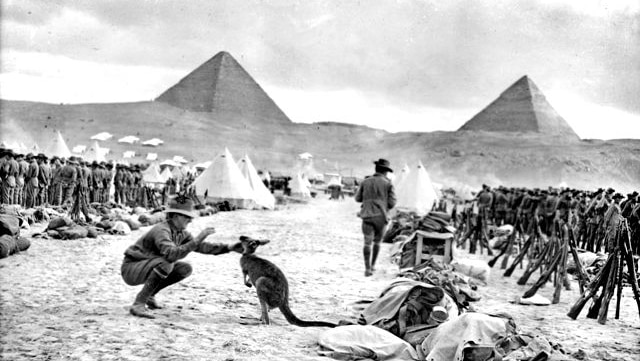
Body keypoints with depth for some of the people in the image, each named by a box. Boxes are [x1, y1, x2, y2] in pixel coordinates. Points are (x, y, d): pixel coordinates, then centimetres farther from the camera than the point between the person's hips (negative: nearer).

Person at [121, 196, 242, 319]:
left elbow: (200, 246, 4)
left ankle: (149, 294, 11)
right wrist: (197, 239, -43)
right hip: (131, 269, -9)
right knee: (165, 263, -35)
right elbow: (171, 254, -42)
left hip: (147, 267, 9)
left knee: (185, 269, 0)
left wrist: (229, 248, -6)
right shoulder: (161, 231, -27)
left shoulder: (180, 232, 1)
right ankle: (138, 304, -28)